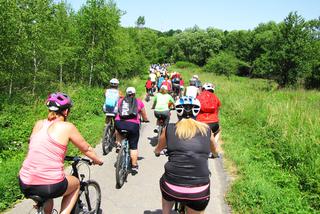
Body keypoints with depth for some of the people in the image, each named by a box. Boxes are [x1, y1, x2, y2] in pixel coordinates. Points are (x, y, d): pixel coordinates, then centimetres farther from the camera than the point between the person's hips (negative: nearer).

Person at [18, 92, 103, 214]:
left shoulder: (39, 124, 9)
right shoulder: (67, 127, -4)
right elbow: (86, 149, 8)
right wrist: (97, 160, 28)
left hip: (24, 185, 5)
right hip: (50, 187, -5)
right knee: (76, 183, 27)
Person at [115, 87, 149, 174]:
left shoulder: (121, 101, 17)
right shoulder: (138, 102, 13)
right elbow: (144, 116, 22)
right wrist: (146, 120, 44)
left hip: (119, 123, 2)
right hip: (133, 124, -2)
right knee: (133, 146, 11)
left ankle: (118, 145, 27)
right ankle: (134, 166, 15)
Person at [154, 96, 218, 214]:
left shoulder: (169, 129, 3)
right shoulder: (206, 129, 6)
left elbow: (158, 149, 24)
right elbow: (214, 151, 27)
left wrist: (156, 151, 47)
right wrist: (215, 153, 50)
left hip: (172, 188, 0)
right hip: (199, 192, 1)